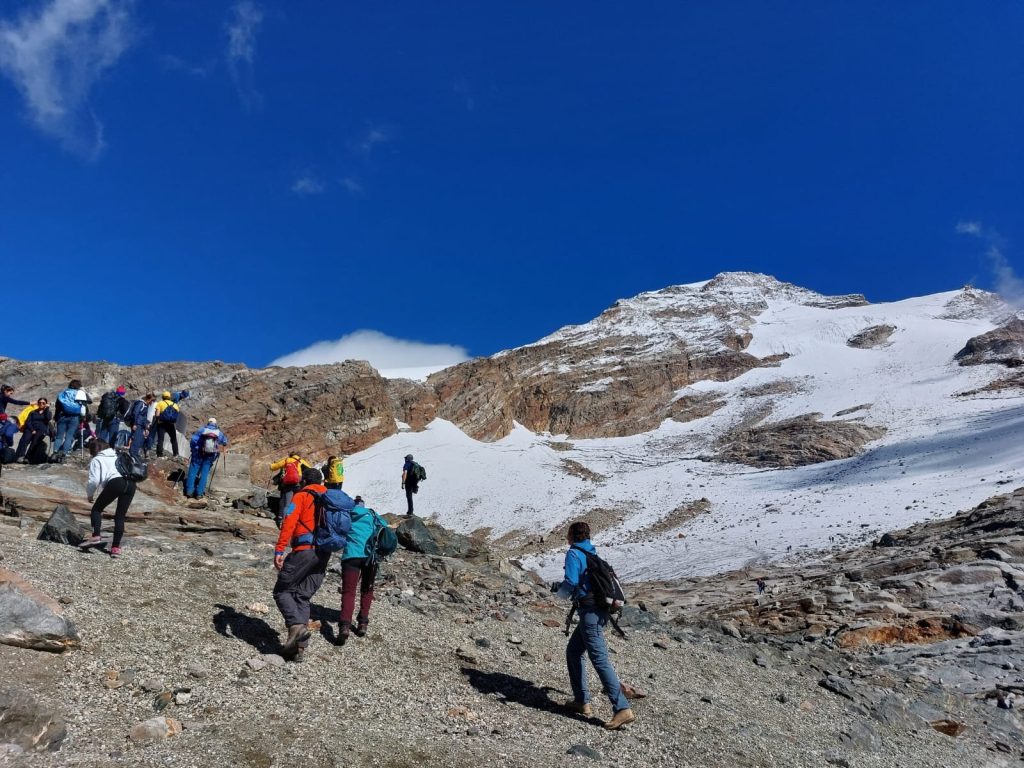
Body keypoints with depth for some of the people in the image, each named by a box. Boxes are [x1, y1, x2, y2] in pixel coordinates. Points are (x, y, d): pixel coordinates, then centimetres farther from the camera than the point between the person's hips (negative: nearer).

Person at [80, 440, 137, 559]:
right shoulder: (117, 456, 36)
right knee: (120, 516, 10)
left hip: (115, 482, -5)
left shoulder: (96, 460, 18)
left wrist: (90, 494, 22)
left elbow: (94, 480, 6)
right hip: (131, 483, 5)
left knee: (97, 509, 13)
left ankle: (96, 536, -5)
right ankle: (116, 547, 4)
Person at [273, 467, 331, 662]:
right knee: (303, 597, 10)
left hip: (304, 550, -6)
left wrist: (279, 551, -13)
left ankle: (296, 625, -19)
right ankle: (299, 646, 2)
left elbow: (289, 523, -9)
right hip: (324, 554, 6)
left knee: (282, 591, 4)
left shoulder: (301, 496, 3)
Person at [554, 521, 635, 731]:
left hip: (589, 612, -9)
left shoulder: (574, 554, -8)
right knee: (573, 652, 19)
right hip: (599, 610, 9)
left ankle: (623, 709, -13)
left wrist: (560, 589, 3)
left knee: (599, 660, -10)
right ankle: (582, 701, 21)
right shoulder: (592, 553, 18)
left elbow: (570, 583, -19)